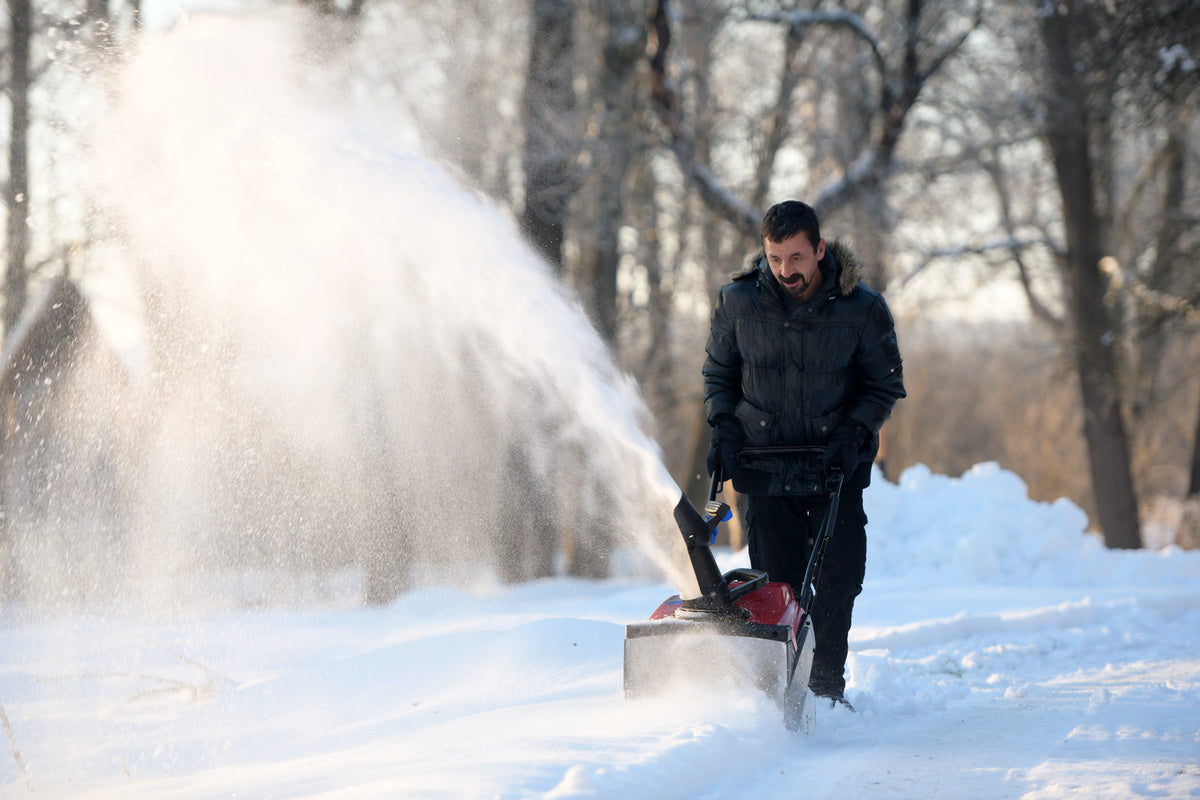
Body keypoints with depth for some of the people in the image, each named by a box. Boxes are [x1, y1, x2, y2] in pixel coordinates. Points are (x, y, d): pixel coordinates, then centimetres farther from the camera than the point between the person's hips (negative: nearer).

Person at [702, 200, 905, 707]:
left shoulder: (862, 309, -8)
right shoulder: (737, 303, -4)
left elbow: (884, 384, 3)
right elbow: (717, 373, 12)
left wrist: (853, 434, -11)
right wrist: (724, 428, -2)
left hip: (837, 465, 0)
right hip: (765, 464, 0)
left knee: (837, 581, -3)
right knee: (777, 584, -4)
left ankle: (827, 685, 10)